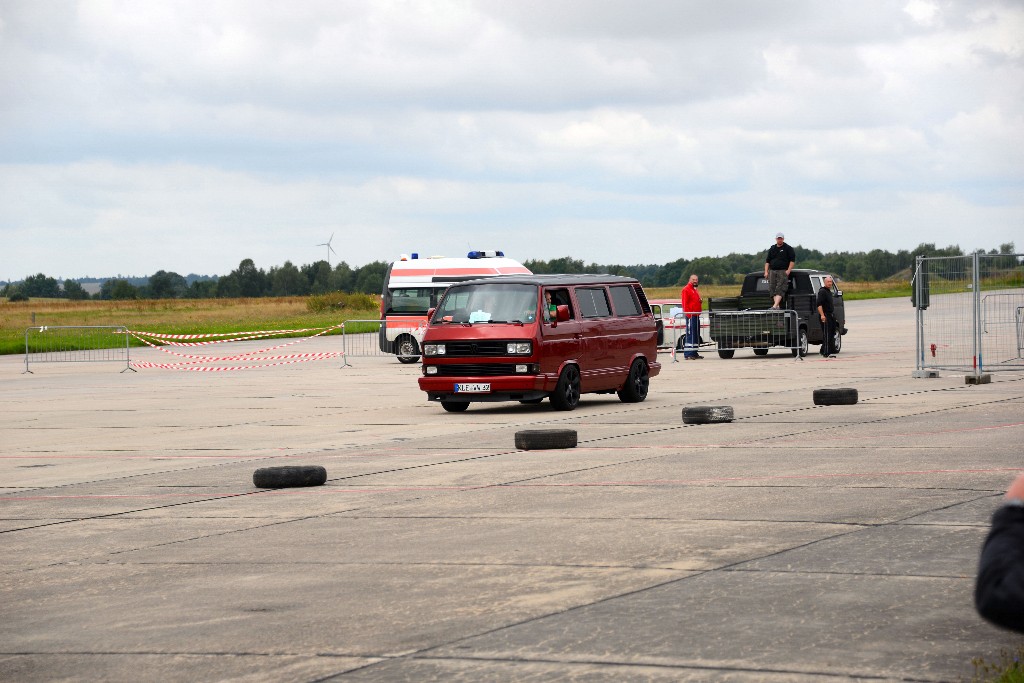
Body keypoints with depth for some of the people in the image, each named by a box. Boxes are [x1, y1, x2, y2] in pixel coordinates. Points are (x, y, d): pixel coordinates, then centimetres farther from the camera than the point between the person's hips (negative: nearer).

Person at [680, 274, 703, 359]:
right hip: (690, 316, -10)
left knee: (696, 335, 11)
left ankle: (694, 353, 17)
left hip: (696, 315, 10)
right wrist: (688, 314, -20)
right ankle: (688, 354, -13)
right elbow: (685, 303, -13)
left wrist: (700, 301, 8)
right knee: (690, 334, -12)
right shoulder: (686, 289, -6)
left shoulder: (695, 290, 22)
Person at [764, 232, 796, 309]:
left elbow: (792, 260, -1)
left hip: (783, 272, -5)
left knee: (780, 289, -15)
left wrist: (788, 270, -12)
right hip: (772, 271, 5)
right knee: (772, 289, -3)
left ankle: (775, 306, -27)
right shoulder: (772, 249, 17)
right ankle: (778, 306, -3)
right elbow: (767, 261, 18)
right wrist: (766, 272, 9)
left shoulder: (788, 248, 4)